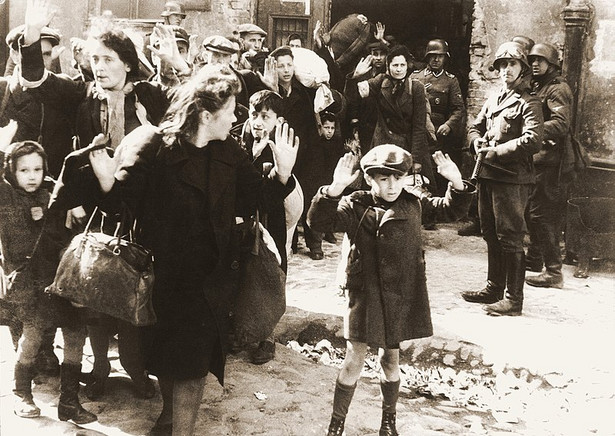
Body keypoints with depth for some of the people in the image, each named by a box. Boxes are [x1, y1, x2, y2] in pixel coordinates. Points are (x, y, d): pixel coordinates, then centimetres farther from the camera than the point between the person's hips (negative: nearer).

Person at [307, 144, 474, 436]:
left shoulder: (414, 201, -1)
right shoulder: (356, 207, -12)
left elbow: (451, 210, 10)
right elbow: (319, 221, -25)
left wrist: (457, 183, -10)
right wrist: (335, 190, -41)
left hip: (402, 296, 3)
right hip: (366, 294, -3)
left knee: (391, 358, 17)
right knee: (354, 359, 1)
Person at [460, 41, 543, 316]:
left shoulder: (528, 104, -7)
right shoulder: (493, 100, 17)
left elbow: (533, 140, -19)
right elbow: (475, 126, 24)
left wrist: (497, 151, -18)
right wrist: (477, 141, 1)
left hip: (512, 178, -8)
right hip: (487, 175, 8)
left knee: (510, 238, -6)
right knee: (491, 235, 16)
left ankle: (514, 299, 0)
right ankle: (494, 289, 28)